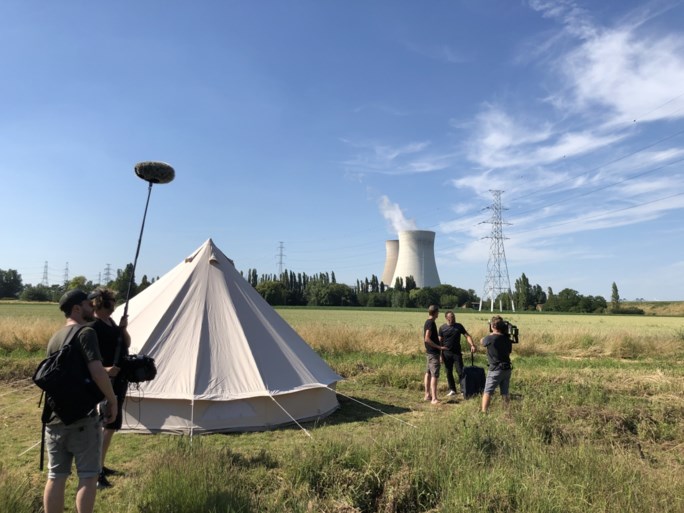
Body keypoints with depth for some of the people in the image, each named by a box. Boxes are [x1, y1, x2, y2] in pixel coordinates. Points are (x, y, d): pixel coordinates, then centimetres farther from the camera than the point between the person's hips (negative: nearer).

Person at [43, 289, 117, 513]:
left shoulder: (54, 338, 13)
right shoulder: (86, 332, -12)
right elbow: (97, 372, -23)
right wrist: (112, 400, -10)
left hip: (55, 418, 7)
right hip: (83, 418, -7)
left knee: (55, 477, 14)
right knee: (88, 477, 3)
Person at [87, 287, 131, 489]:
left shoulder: (110, 322, 10)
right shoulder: (93, 327, -17)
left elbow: (127, 344, 13)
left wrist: (123, 329, -4)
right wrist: (104, 370, -35)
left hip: (119, 379, 10)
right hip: (107, 382, -9)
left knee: (110, 424, 17)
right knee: (109, 425, -7)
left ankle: (100, 465, 30)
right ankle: (95, 472, 0)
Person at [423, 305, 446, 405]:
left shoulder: (428, 322, 11)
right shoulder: (431, 323, -18)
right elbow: (427, 339, -23)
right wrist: (439, 347, -22)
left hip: (430, 351, 10)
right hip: (433, 352, -10)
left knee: (428, 373, 13)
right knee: (434, 375, -9)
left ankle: (427, 395, 20)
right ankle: (434, 398, -10)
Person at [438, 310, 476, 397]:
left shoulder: (459, 326, 0)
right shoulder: (442, 328, -1)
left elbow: (467, 336, -2)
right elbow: (440, 341, 2)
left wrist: (472, 345, -19)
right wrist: (440, 355, -1)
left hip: (457, 353, 0)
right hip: (447, 353, 1)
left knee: (460, 372, -3)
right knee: (449, 372, 7)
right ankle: (452, 390, 20)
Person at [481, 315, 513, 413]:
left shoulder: (490, 338, -16)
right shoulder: (507, 338, 1)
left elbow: (482, 341, 7)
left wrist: (492, 334, 18)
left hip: (496, 369, -6)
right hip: (507, 369, 6)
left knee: (487, 392, -1)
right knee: (505, 393, 15)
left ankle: (484, 412, -5)